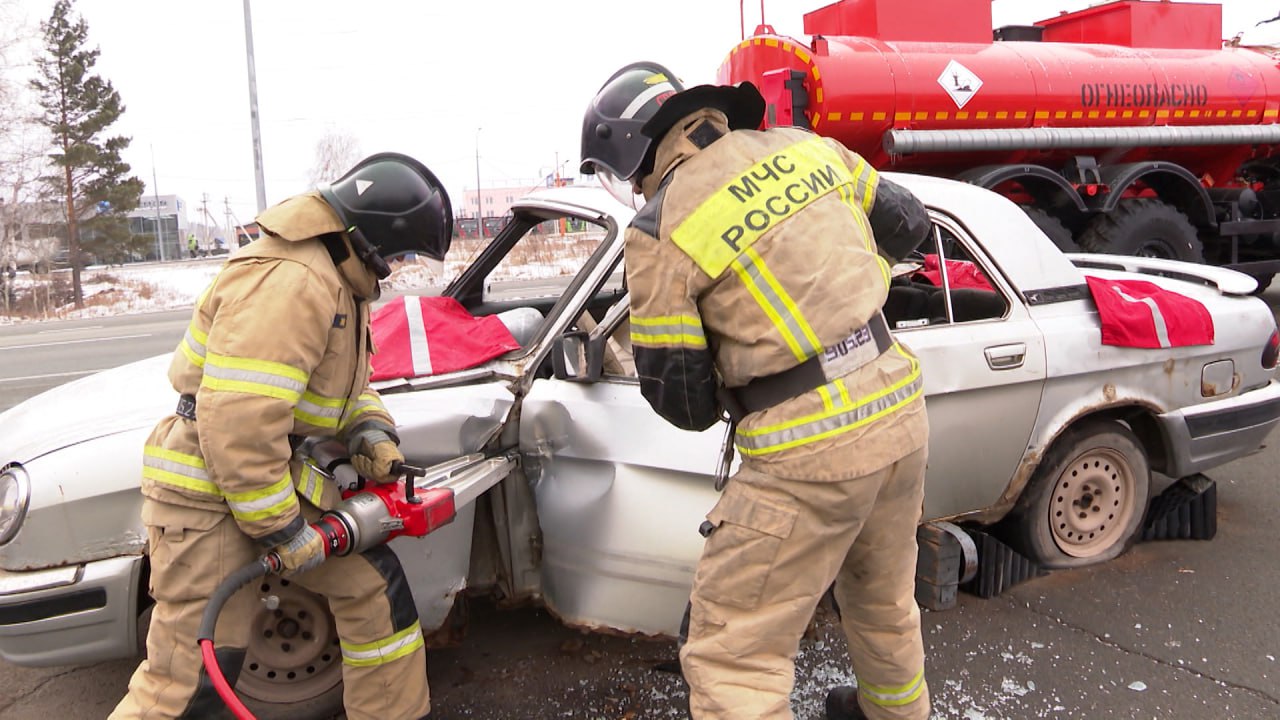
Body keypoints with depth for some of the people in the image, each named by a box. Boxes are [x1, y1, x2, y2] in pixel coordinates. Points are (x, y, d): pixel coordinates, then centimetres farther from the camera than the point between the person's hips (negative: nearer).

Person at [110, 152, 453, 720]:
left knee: (375, 588, 10)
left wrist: (370, 429, 0)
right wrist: (281, 527, -21)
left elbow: (347, 380, 20)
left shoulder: (338, 277, 9)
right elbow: (236, 422, -31)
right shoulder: (288, 282, -26)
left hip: (285, 475, 10)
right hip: (209, 494, -10)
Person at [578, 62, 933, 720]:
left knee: (732, 654, 4)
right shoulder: (807, 147, 6)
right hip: (901, 411, 8)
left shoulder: (661, 232, -11)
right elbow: (907, 224, 19)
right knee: (884, 596, 31)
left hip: (811, 451, -7)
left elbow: (681, 401, -6)